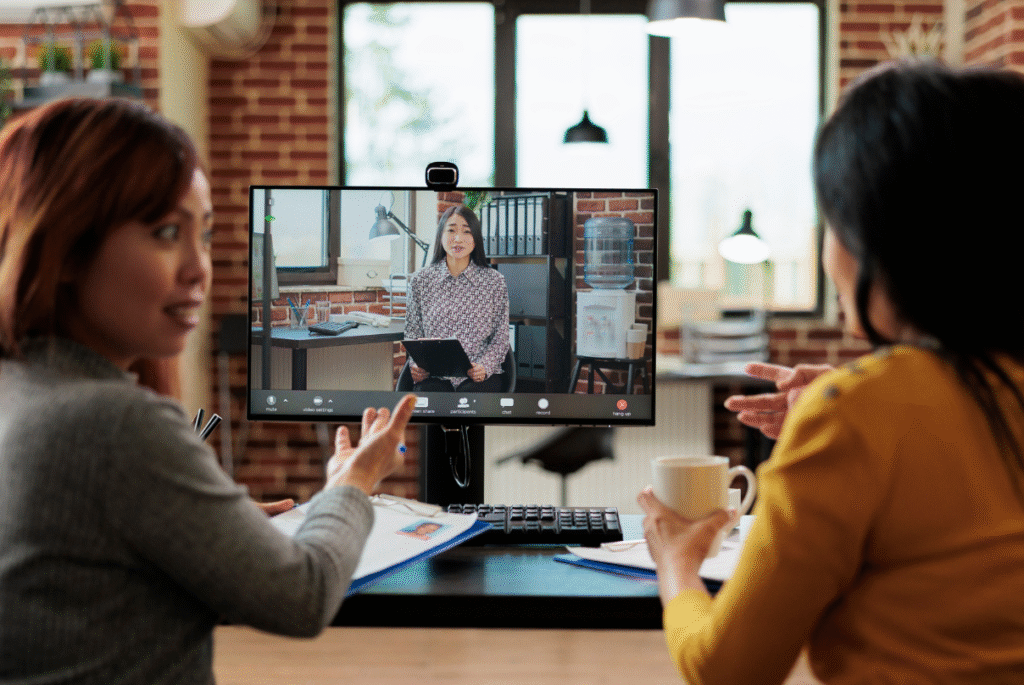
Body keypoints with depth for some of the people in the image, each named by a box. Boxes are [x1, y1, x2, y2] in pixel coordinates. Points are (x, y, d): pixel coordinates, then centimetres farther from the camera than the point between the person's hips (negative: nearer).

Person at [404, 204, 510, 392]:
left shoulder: (495, 282, 6)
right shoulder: (420, 280, 9)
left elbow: (501, 338, 7)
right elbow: (412, 333, 13)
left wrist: (484, 366, -12)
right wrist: (416, 365, -8)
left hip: (479, 377, 0)